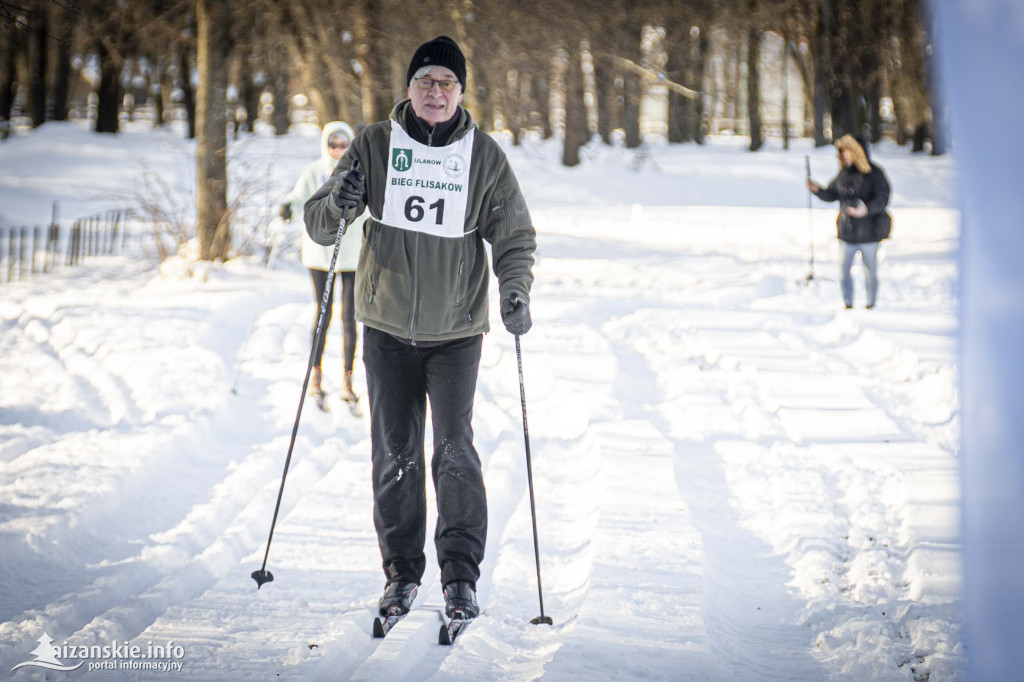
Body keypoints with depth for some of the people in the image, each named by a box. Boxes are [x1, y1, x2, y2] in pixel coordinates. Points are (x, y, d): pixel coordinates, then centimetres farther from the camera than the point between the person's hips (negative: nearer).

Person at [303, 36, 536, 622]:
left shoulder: (485, 156, 0)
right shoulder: (375, 146, 0)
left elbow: (515, 236, 7)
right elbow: (319, 226, 2)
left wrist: (515, 292, -11)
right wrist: (338, 205, -21)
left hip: (457, 331, -1)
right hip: (388, 327, 1)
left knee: (455, 451, -8)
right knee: (395, 453, 4)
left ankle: (462, 574, 4)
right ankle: (401, 572, 16)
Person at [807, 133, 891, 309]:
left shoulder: (874, 174, -11)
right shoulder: (844, 173, 5)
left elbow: (882, 199, -19)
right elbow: (832, 194, 13)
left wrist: (867, 209, -35)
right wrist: (818, 190, -6)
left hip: (868, 234, -4)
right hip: (847, 233, 4)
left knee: (870, 273, 7)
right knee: (843, 271, 5)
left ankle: (871, 303, 25)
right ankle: (848, 304, 22)